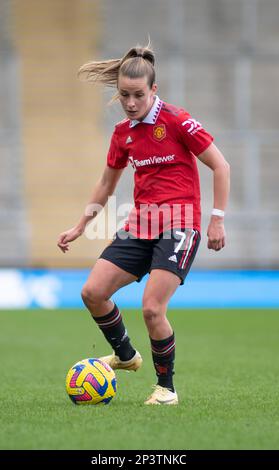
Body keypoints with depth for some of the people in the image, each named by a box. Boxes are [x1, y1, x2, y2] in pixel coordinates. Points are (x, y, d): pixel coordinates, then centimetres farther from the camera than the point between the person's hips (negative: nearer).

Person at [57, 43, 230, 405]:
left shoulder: (176, 121, -10)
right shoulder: (123, 132, 9)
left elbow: (221, 167, -7)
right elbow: (106, 184, 23)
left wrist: (217, 219, -11)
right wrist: (80, 226, 24)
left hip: (179, 223, -7)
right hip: (140, 223, 7)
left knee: (152, 307, -18)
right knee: (93, 292, -5)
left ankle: (166, 386, 2)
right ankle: (126, 355, 20)